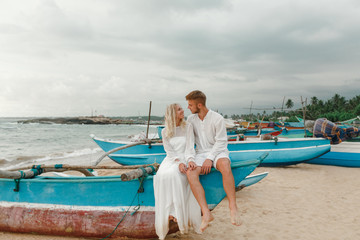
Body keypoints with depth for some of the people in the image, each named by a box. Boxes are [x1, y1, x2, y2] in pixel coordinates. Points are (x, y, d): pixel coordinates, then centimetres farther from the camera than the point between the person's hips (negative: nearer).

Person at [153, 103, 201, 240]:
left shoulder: (188, 127, 5)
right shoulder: (165, 131, 8)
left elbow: (189, 147, -3)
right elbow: (169, 151, -1)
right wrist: (178, 162, -20)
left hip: (184, 158, -2)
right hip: (171, 159, 2)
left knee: (173, 174, -33)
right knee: (161, 176, -29)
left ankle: (177, 212, -25)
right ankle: (169, 212, -23)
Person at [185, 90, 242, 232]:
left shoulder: (217, 118, -6)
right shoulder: (191, 119, 6)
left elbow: (221, 142, -7)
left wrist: (210, 159, -17)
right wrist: (190, 159, -11)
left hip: (218, 151, -3)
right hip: (201, 153, 3)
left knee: (225, 165, -39)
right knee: (190, 172, -30)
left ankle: (233, 208, -36)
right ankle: (206, 213, -34)